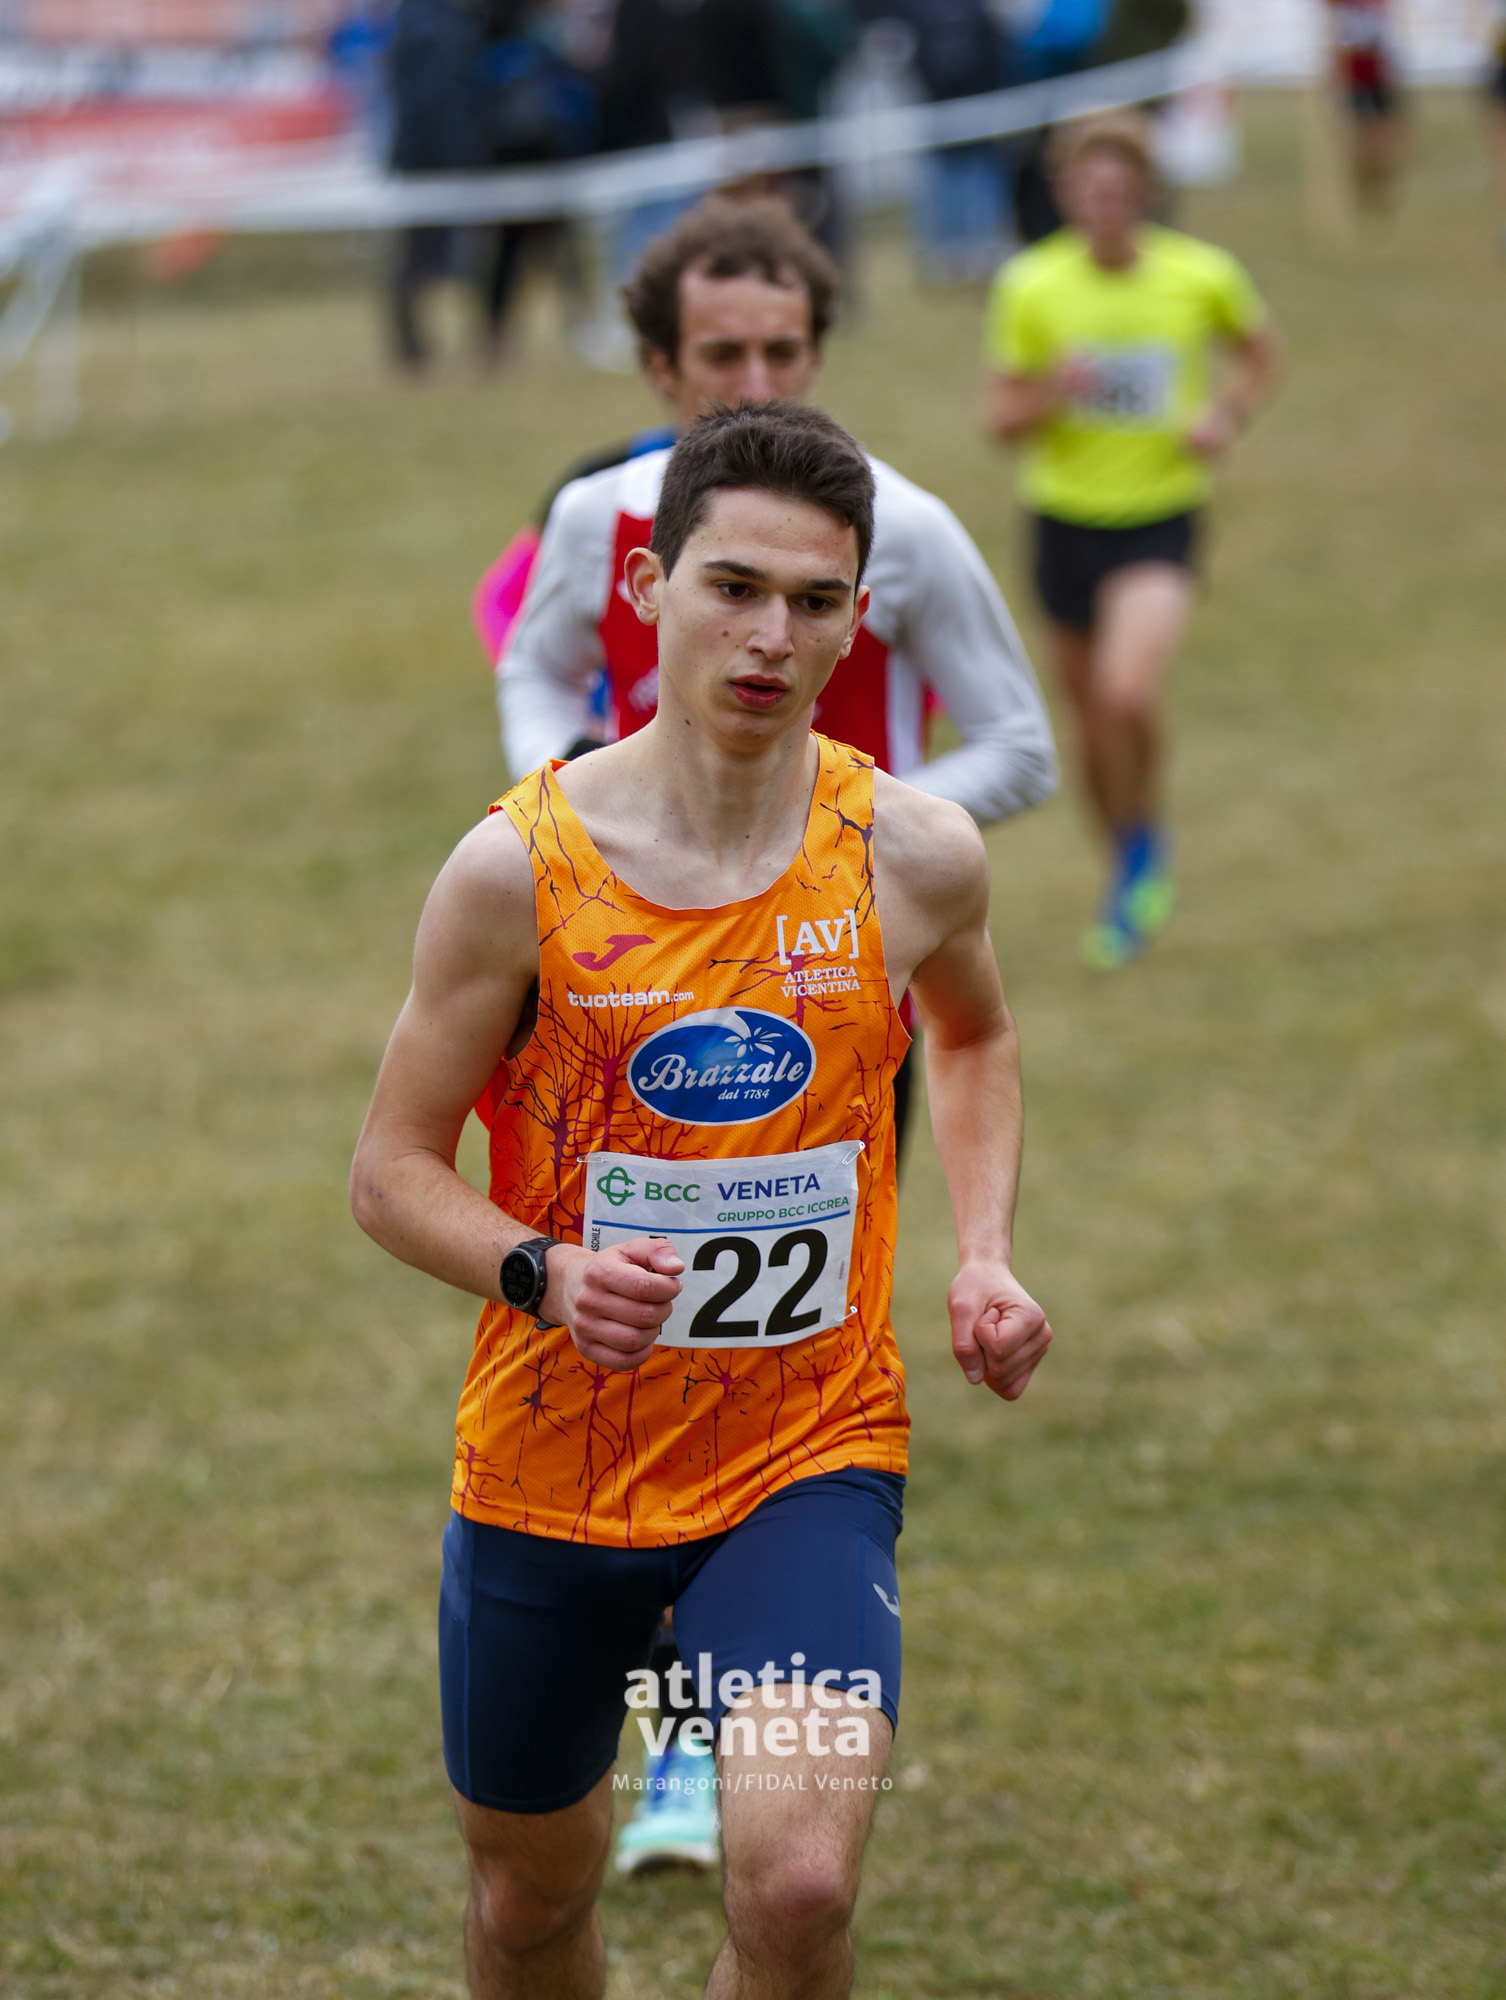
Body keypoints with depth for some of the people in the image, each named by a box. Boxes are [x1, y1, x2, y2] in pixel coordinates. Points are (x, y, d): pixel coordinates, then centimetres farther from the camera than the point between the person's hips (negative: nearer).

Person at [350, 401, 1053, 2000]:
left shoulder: (914, 856, -6)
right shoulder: (518, 866, -12)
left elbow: (974, 1040, 18)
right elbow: (392, 1170, -5)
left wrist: (983, 1256, 3)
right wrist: (542, 1273, -24)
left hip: (811, 1453, 0)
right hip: (548, 1459, 0)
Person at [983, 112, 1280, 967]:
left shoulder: (1202, 276, -7)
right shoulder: (1031, 287, -7)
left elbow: (1259, 351, 13)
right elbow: (1003, 419, 0)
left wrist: (1227, 414, -6)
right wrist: (1052, 393, -22)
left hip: (1161, 519, -2)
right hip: (1066, 518, 2)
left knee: (1129, 693, -24)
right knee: (1093, 720, 12)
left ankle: (1147, 847, 4)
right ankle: (1133, 881, 36)